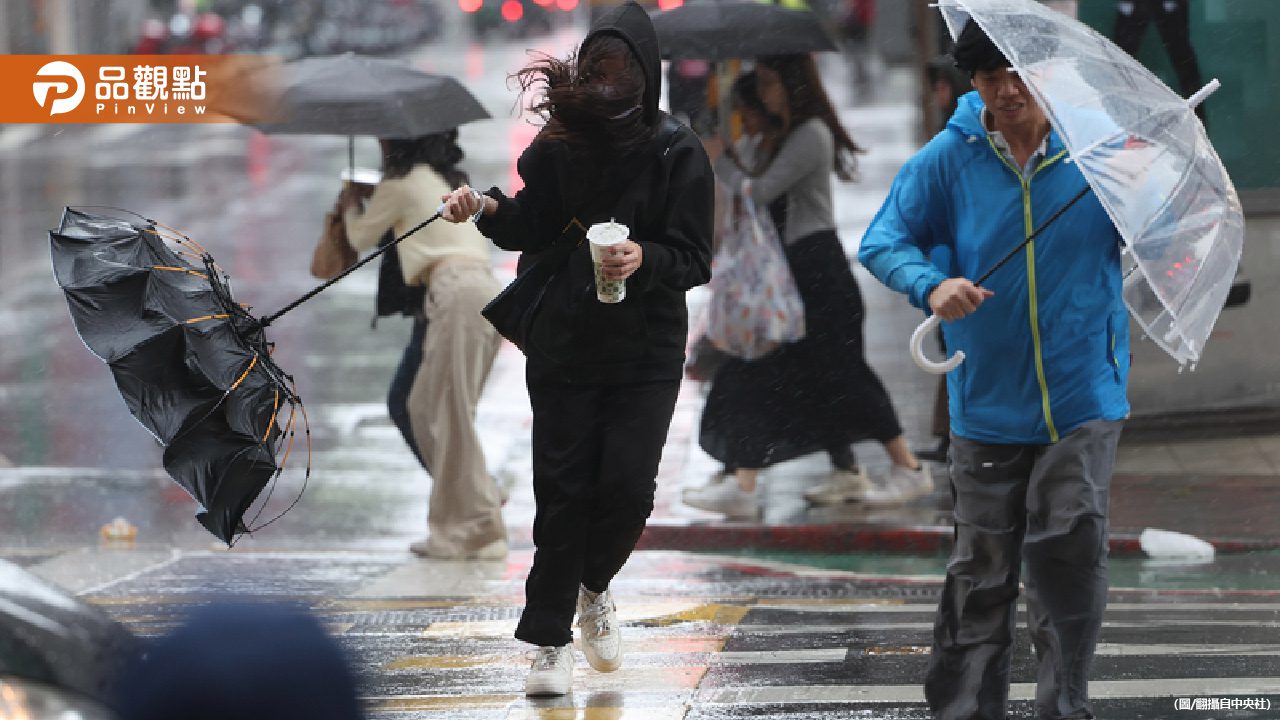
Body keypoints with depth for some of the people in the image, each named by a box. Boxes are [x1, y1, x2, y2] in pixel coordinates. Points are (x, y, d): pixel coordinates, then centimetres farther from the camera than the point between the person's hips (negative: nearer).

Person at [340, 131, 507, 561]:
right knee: (424, 407, 13)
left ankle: (477, 532, -10)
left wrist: (351, 208, 39)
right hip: (484, 288, 9)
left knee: (452, 416, -8)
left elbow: (362, 237, 16)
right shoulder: (452, 184, 26)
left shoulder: (400, 185, 4)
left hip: (458, 293, -9)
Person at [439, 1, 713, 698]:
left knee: (627, 484, -8)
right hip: (564, 344, 1)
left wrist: (644, 259, -26)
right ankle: (550, 640, 8)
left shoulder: (677, 151, -4)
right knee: (562, 489, 0)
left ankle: (594, 588, 23)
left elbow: (694, 258, -7)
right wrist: (489, 208, -20)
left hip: (646, 352, -1)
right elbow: (532, 228, 0)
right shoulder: (560, 141, 1)